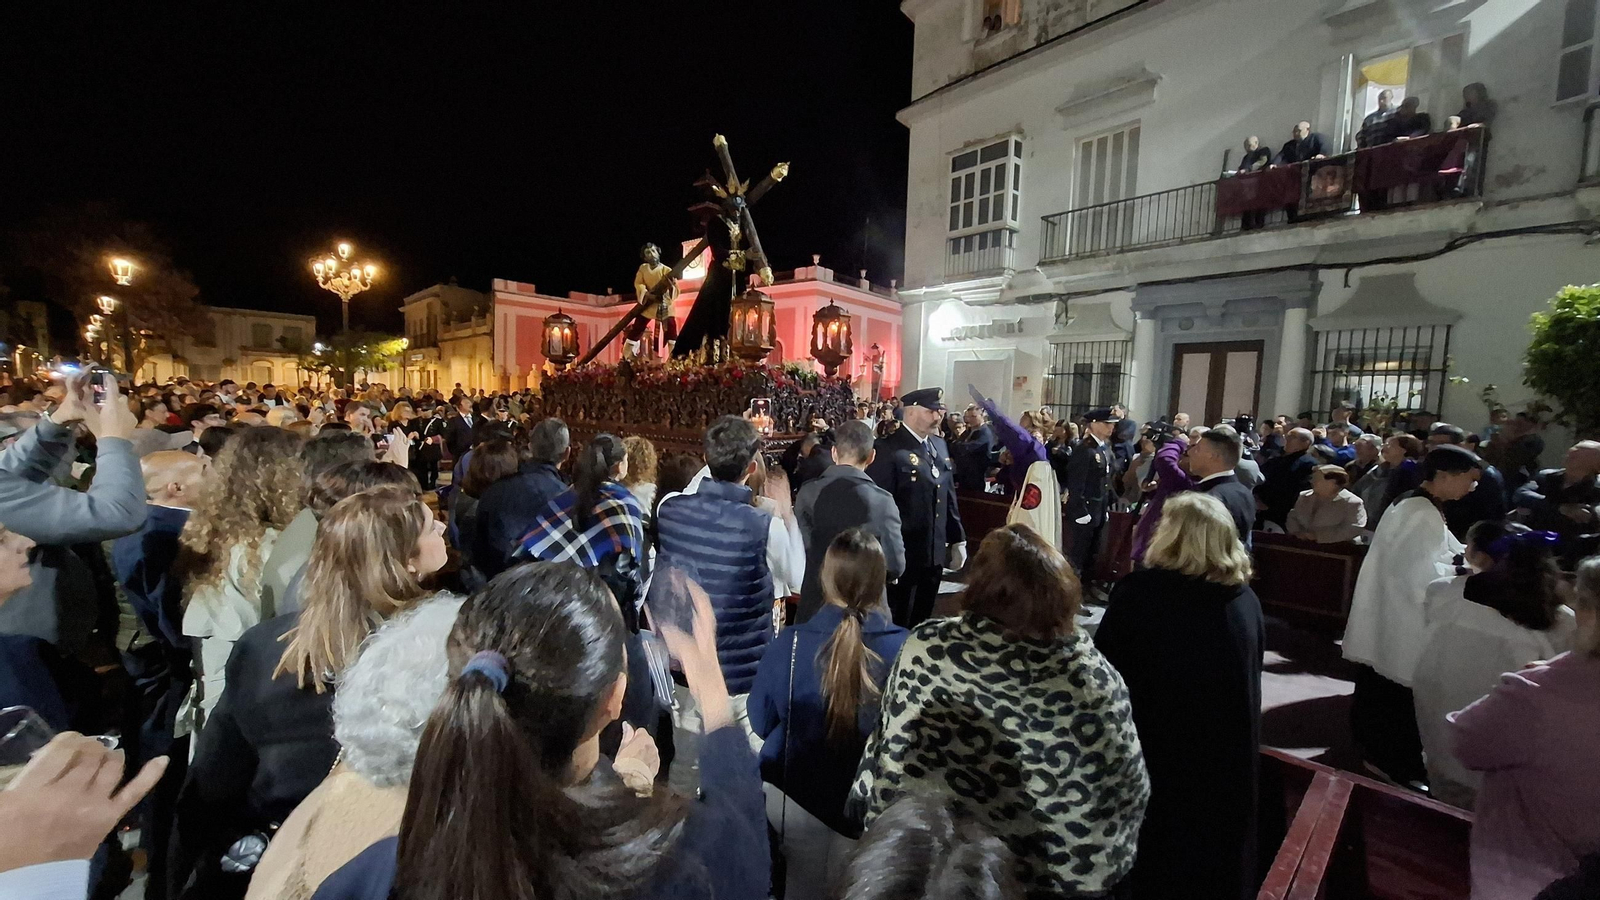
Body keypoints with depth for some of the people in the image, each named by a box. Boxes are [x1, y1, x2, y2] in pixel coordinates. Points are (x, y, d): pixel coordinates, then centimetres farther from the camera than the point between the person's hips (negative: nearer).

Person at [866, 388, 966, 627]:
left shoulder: (939, 445, 10)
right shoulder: (888, 448, -15)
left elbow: (949, 496, 15)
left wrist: (958, 539, 15)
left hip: (935, 553, 7)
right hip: (902, 553, -7)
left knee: (922, 621, 19)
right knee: (896, 624, 9)